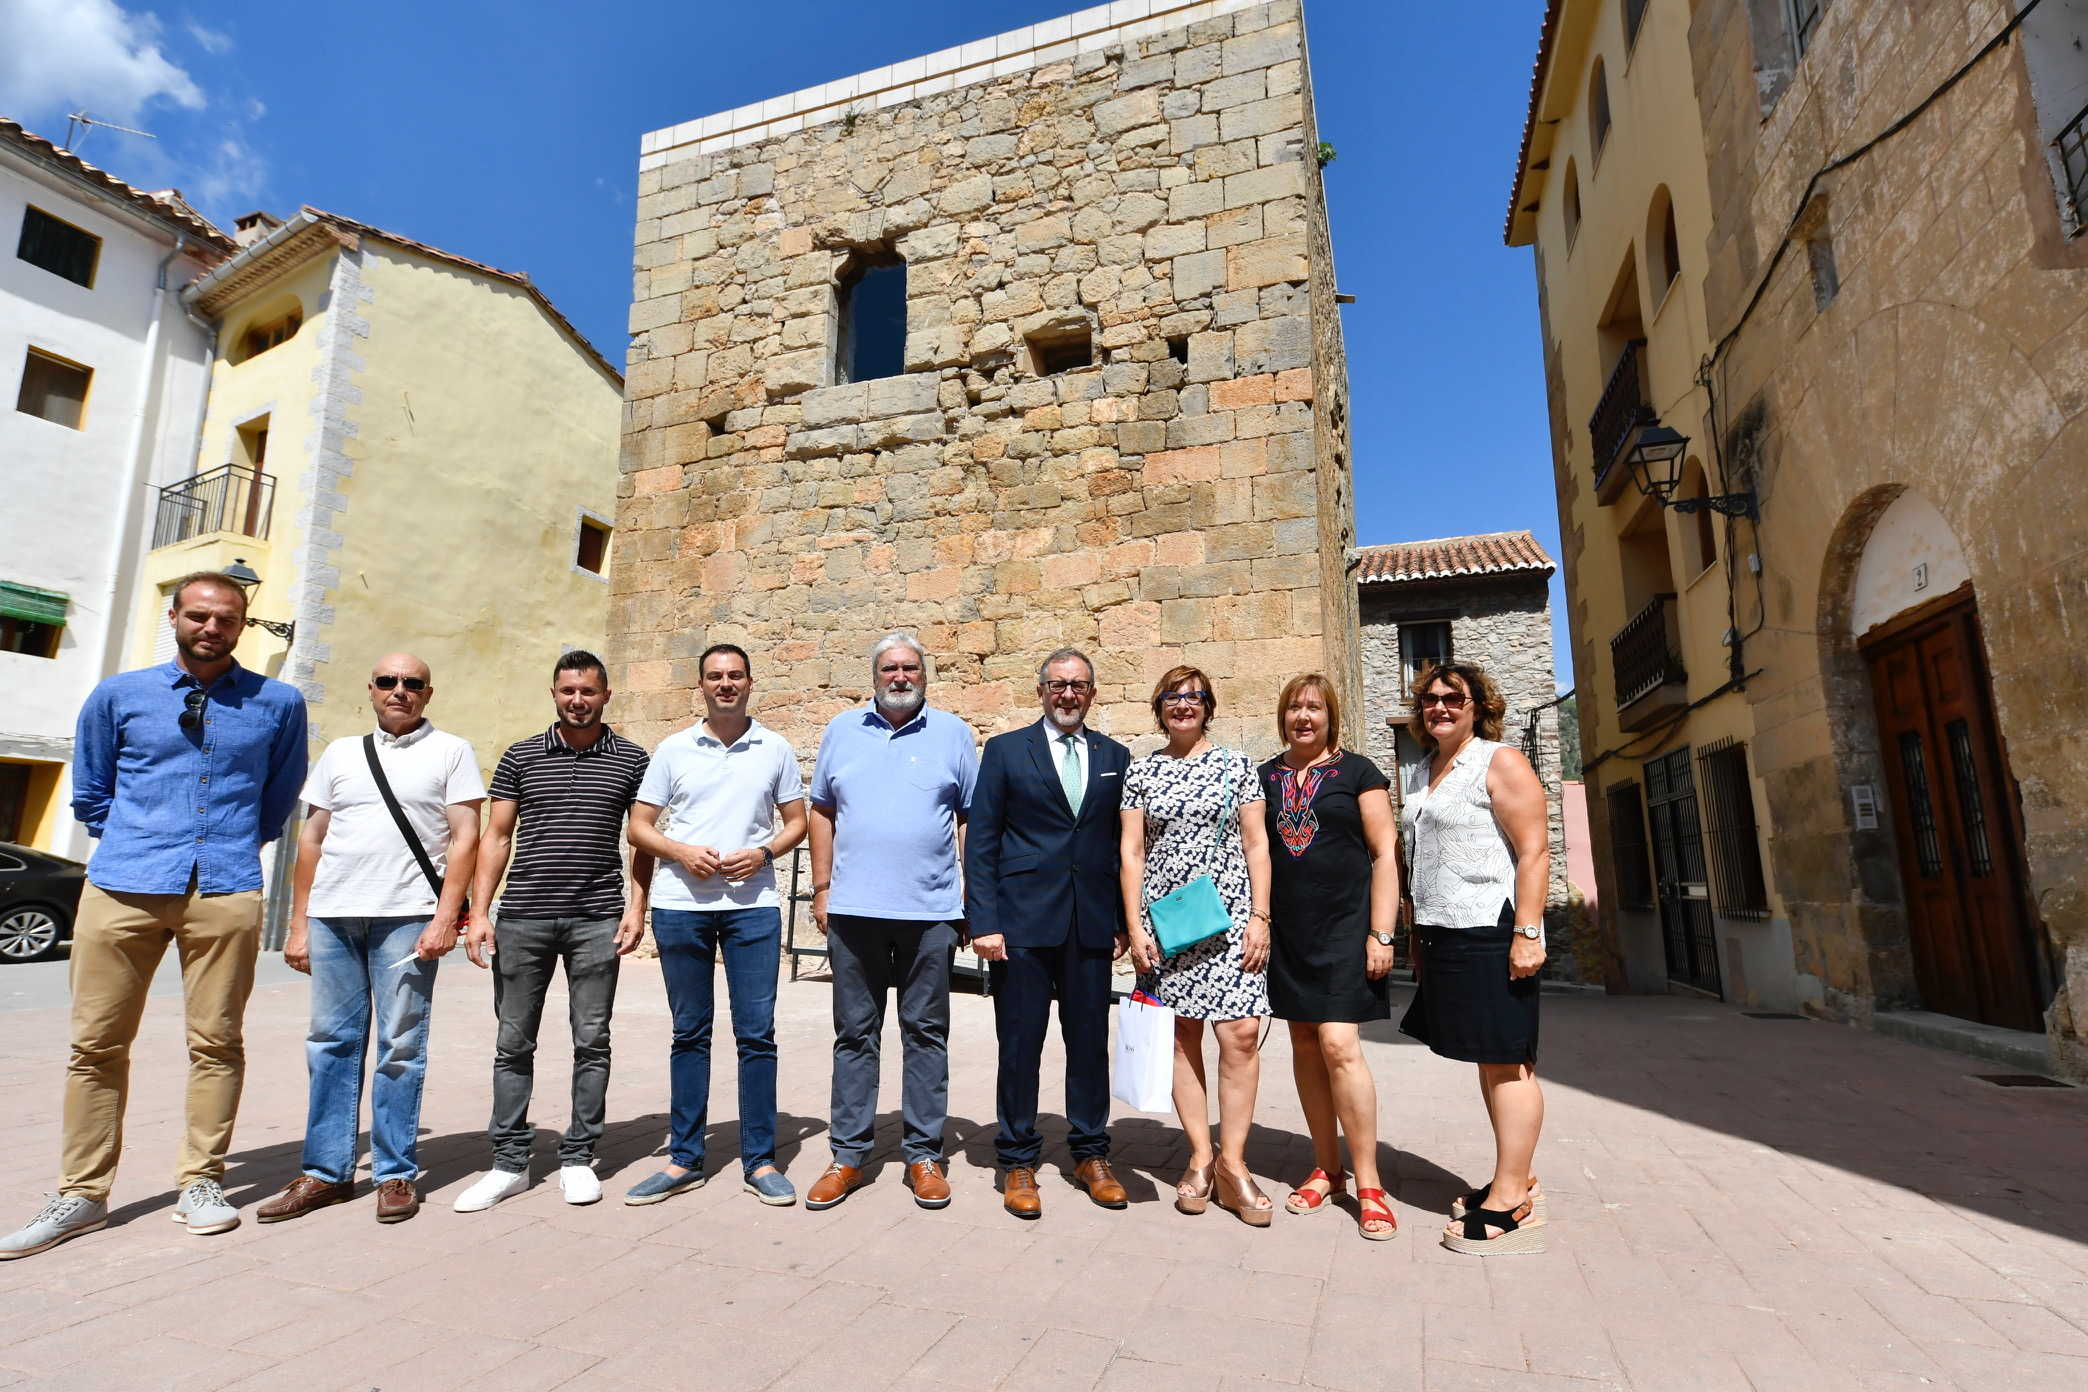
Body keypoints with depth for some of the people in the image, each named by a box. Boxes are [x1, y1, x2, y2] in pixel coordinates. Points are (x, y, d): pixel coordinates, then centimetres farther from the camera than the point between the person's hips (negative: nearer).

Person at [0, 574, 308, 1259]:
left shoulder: (279, 704, 8)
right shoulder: (117, 696, 11)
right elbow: (89, 795, 18)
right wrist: (140, 841, 11)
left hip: (226, 890, -1)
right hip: (121, 887, 1)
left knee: (216, 1042, 3)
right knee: (97, 1045, 5)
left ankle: (200, 1182, 14)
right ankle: (82, 1194, 18)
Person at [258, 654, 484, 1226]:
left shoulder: (450, 751, 4)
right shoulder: (341, 752, 16)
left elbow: (465, 837, -3)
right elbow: (311, 839, 16)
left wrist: (445, 918, -11)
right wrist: (297, 924, 10)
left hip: (406, 916, -4)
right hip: (331, 915, 4)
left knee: (400, 1047, 1)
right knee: (332, 1043, 8)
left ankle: (396, 1174, 11)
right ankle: (326, 1172, 20)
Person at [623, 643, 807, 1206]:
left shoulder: (776, 749, 5)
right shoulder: (673, 750, 6)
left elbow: (796, 821, 9)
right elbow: (639, 827, 7)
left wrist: (763, 852, -10)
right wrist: (681, 852, -11)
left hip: (753, 904, -1)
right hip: (681, 904, 1)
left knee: (757, 1033, 2)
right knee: (689, 1033, 11)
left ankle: (759, 1160, 15)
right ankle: (684, 1159, 24)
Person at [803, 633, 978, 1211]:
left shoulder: (952, 733, 5)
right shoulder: (842, 730, 9)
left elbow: (972, 818, 5)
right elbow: (822, 812, 11)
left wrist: (975, 898, 0)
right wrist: (821, 888, 5)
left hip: (931, 911, -1)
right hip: (854, 908, 1)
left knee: (926, 1033, 8)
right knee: (854, 1034, 10)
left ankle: (924, 1155, 20)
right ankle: (848, 1156, 22)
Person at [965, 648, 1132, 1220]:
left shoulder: (1115, 757, 11)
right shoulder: (1005, 750, 3)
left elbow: (1126, 844, 12)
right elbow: (980, 842, -1)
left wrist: (1126, 919, 6)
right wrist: (983, 922, -8)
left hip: (1093, 925, 3)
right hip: (1022, 921, -2)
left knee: (1090, 1042, 11)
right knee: (1020, 1044, 5)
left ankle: (1092, 1156, 27)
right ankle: (1018, 1163, 22)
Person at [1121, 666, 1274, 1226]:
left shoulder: (1236, 765, 6)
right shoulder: (1141, 771, 7)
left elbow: (1257, 845, 4)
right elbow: (1131, 850, 5)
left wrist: (1260, 917, -3)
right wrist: (1134, 924, -2)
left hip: (1229, 916, -1)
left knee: (1241, 1034, -8)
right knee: (1181, 1034, 5)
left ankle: (1232, 1164, 6)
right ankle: (1200, 1159, 18)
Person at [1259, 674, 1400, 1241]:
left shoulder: (1357, 771, 0)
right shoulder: (1264, 778, 10)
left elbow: (1385, 853, -2)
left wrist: (1381, 933, -9)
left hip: (1343, 927, -4)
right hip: (1286, 933, 4)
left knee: (1339, 1045, -11)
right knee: (1305, 1046, 9)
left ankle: (1368, 1183, 4)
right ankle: (1327, 1169, 23)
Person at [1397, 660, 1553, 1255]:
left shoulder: (1500, 761, -5)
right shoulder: (1418, 773, 17)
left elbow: (1534, 851, -12)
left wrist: (1527, 933, -19)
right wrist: (1418, 933, 19)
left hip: (1490, 931, -8)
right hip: (1444, 934, 8)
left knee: (1505, 1059, -3)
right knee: (1488, 1059, 13)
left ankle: (1511, 1203, 4)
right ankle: (1514, 1181, 23)